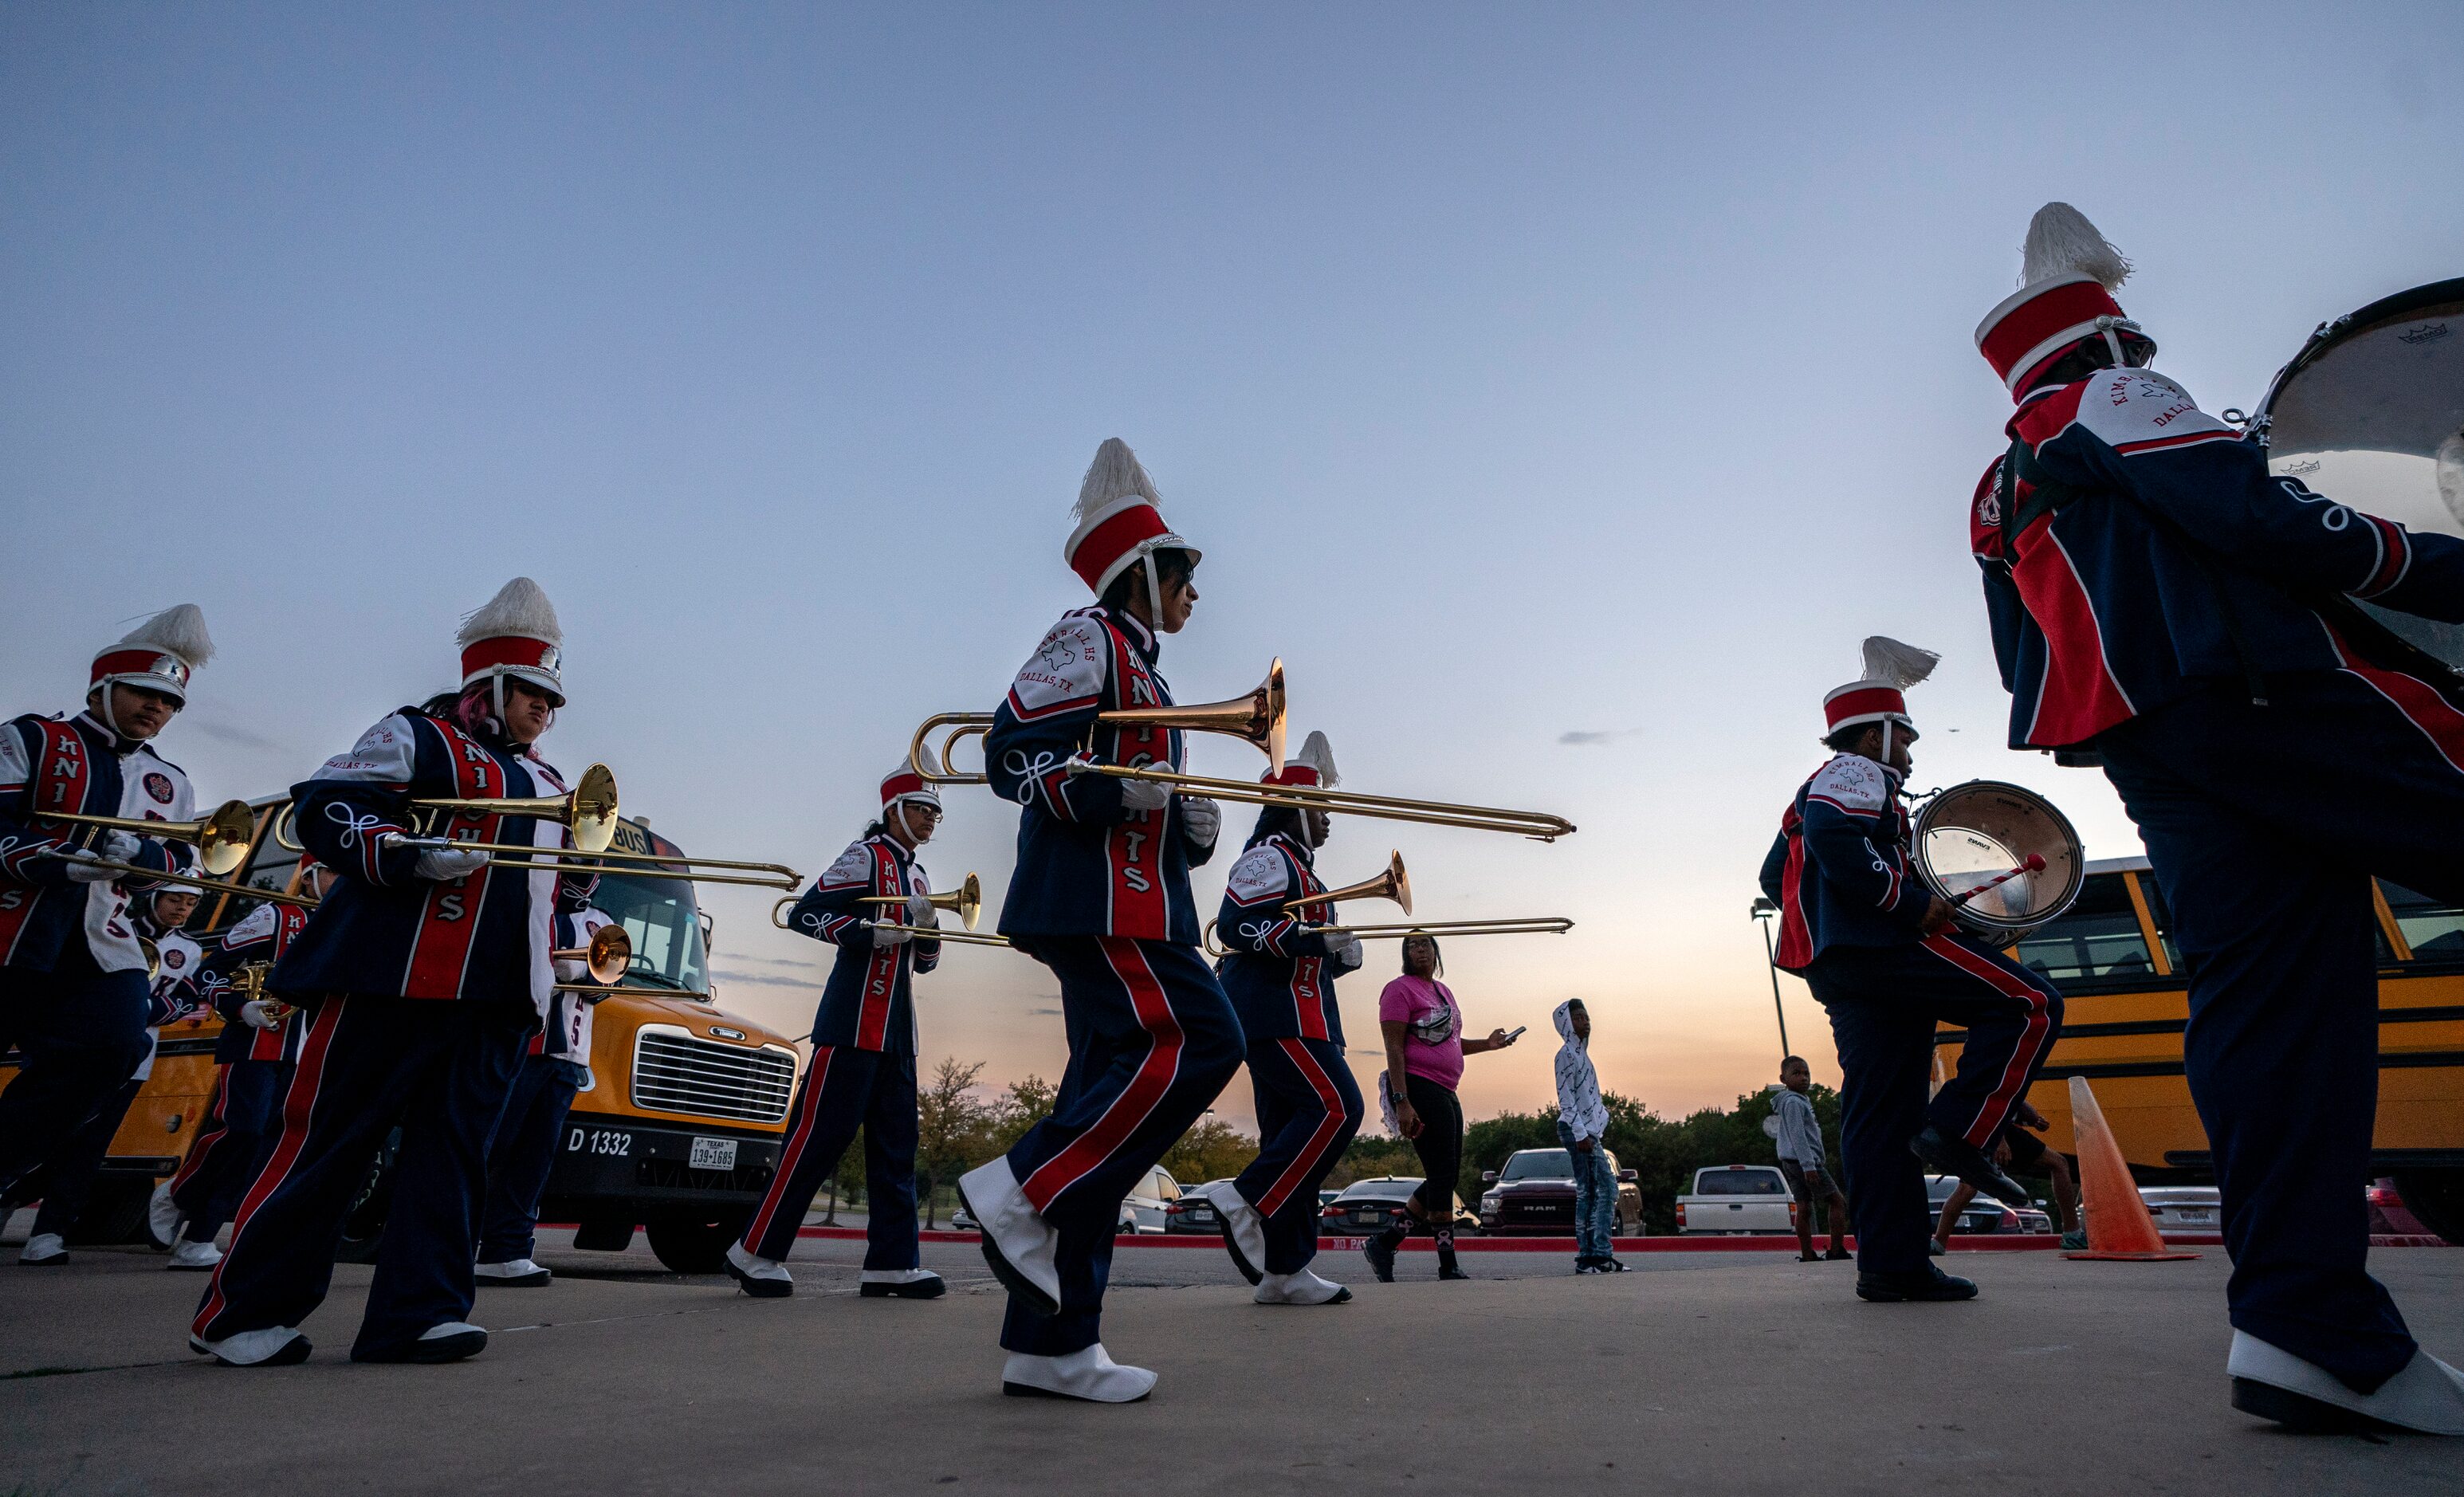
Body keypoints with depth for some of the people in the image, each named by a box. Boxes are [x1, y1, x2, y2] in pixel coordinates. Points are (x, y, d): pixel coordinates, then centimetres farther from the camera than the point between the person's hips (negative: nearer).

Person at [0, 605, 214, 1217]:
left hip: (99, 943, 3)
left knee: (114, 1043, -18)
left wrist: (138, 853, -12)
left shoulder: (170, 784, 17)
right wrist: (56, 862, -24)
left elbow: (181, 865, 11)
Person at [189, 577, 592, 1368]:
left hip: (500, 997, 7)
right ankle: (241, 1310, 14)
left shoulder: (548, 783, 24)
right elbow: (322, 809, -8)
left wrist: (582, 870, 9)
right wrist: (414, 857, -21)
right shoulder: (417, 736, 2)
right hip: (396, 977, -6)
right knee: (329, 1138, 0)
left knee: (455, 1147, 3)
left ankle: (417, 1311, 7)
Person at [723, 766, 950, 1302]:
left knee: (896, 1143, 5)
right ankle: (756, 1252, 7)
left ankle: (893, 1262, 8)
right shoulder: (867, 856, -4)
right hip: (854, 1021, -8)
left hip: (898, 1031, 9)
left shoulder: (918, 877, 20)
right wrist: (872, 931, -21)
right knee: (821, 1135, -5)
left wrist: (928, 927, 1)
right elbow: (804, 915, -14)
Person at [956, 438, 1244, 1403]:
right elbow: (1012, 754, -14)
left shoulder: (1136, 668, 27)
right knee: (1193, 1042, -18)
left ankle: (1052, 1346, 8)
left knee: (1121, 1078, 4)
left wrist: (1191, 828, 8)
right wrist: (1114, 790, -25)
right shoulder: (1089, 642, -2)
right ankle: (1021, 1189, -9)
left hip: (1131, 900, 10)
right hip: (1099, 899, -10)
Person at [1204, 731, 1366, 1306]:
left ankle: (1284, 1270, 8)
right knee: (1336, 1107, -17)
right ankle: (1246, 1199, -13)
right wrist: (1316, 939, -22)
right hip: (1276, 1013, -11)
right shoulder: (1270, 855, -6)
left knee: (1290, 1133, 6)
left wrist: (1340, 956, 11)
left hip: (1290, 1014, 11)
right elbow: (1235, 925, -20)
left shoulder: (1295, 866, 26)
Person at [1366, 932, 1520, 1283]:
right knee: (1443, 1174, -8)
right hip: (1419, 1089, -9)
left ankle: (1383, 1244, 15)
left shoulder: (1443, 991, 19)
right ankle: (1448, 1266, 0)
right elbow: (1394, 1049, -14)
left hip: (1445, 1093, 9)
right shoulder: (1400, 989, -7)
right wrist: (1402, 1102, -22)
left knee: (1447, 1177, 9)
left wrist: (1487, 1044, 12)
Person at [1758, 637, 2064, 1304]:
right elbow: (1832, 836, -22)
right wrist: (1910, 902, -18)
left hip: (1840, 968, 10)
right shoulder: (1856, 774, 0)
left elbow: (1775, 875, 32)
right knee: (2031, 1005, -6)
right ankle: (1958, 1132, -12)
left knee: (1881, 1116, 4)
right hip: (1883, 947, -10)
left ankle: (1891, 1263, 2)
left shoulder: (1817, 788, 30)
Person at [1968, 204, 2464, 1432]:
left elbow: (2029, 664, 25)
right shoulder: (2106, 400, 5)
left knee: (2261, 998, 1)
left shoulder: (1995, 499, 29)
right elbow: (2249, 512, -9)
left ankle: (2305, 1319, -3)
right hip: (2269, 689, -7)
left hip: (2143, 749, 8)